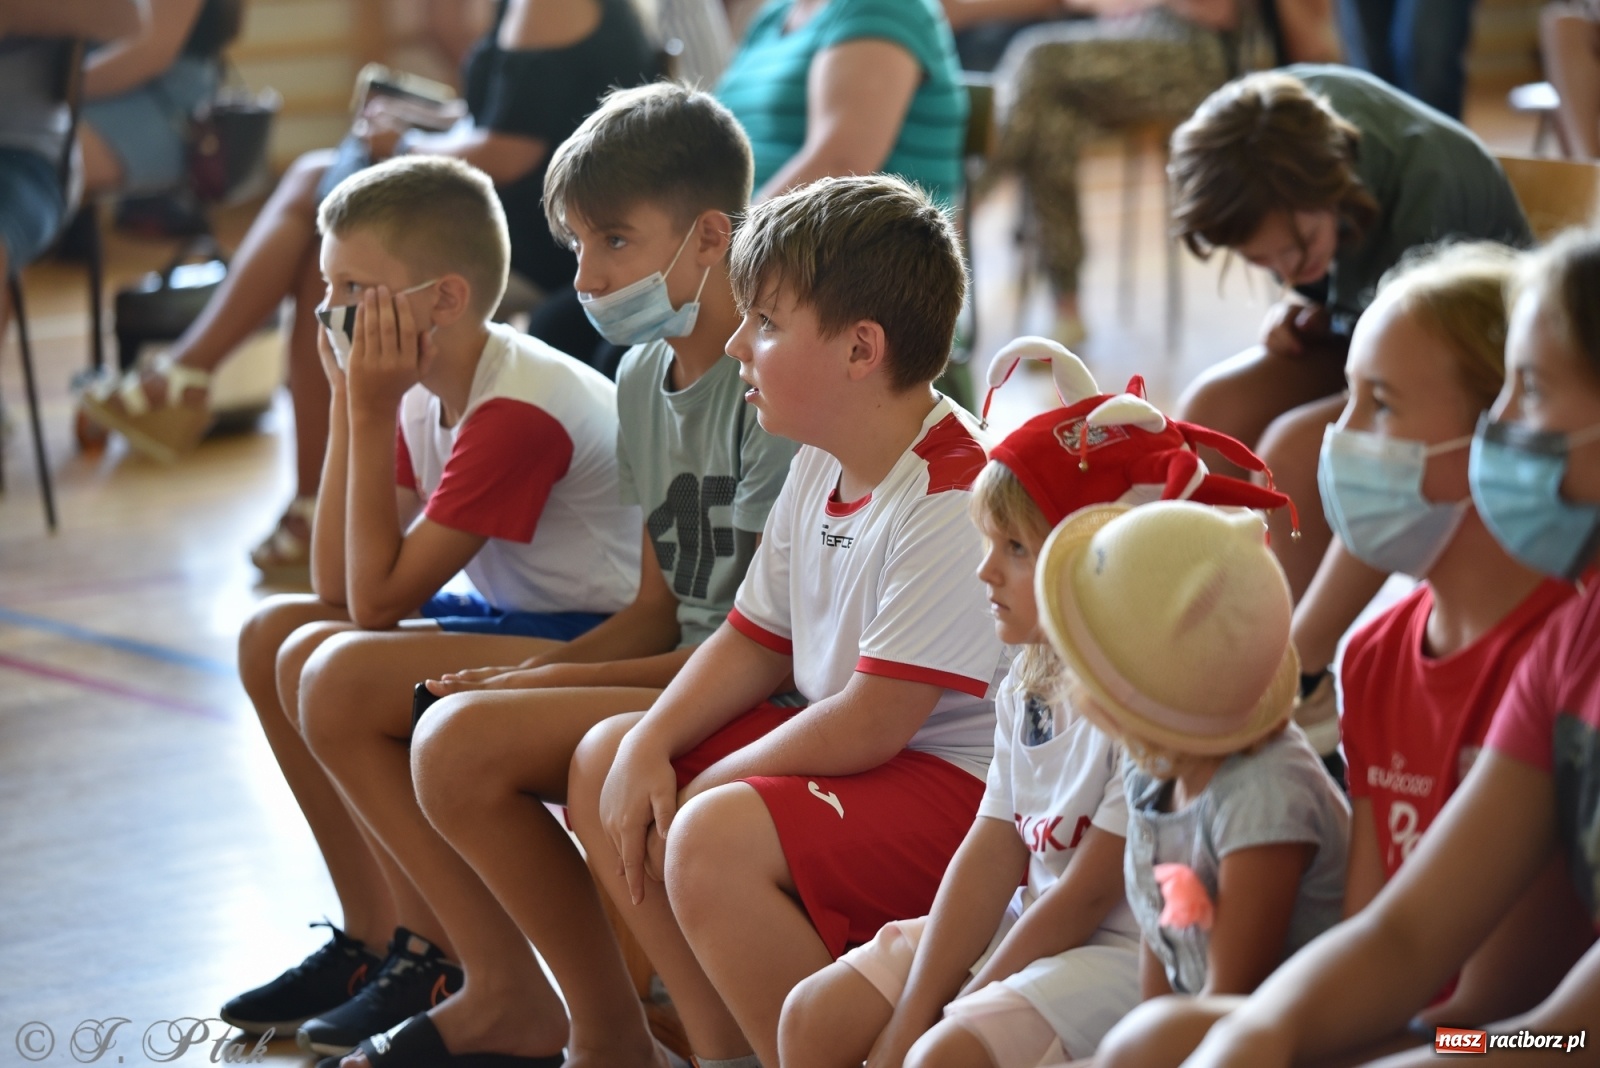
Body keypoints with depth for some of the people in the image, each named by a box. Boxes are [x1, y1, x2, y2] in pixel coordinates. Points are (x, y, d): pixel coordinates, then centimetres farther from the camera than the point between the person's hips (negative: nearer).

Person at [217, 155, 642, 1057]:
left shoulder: (519, 408, -23)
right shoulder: (429, 391, 6)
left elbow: (379, 598, -23)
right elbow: (339, 588, 0)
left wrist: (372, 411, -21)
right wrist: (350, 405, -4)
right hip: (516, 618, 11)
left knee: (342, 675, -24)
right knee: (276, 638, 8)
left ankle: (446, 960, -7)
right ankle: (376, 940, 12)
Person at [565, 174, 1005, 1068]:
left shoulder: (953, 501, -24)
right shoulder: (821, 470, 7)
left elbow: (868, 724, -25)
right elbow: (755, 642, 15)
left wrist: (709, 785, -13)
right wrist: (652, 747, -2)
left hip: (960, 791, -11)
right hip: (855, 752, 11)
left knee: (714, 840, -31)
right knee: (604, 765, 11)